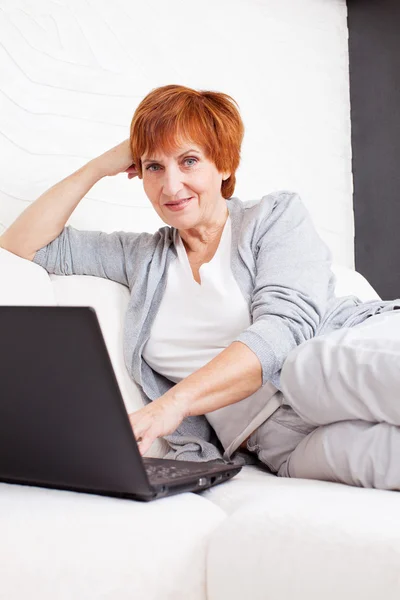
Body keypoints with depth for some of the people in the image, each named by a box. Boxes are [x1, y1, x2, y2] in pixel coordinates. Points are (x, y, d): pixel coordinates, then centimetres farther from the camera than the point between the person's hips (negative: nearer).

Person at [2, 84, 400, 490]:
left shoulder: (277, 215, 9)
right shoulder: (141, 257, 23)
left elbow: (285, 327, -10)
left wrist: (173, 403, -24)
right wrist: (99, 167, 16)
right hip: (282, 441, 1)